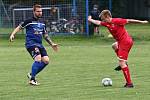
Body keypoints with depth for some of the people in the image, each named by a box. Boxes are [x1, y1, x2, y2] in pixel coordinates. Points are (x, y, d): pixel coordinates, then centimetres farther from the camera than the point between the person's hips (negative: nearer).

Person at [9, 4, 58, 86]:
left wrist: (52, 44, 25)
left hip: (39, 44, 7)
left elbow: (45, 35, 26)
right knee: (38, 59, -24)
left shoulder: (42, 22, 16)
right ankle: (32, 79, -13)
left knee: (46, 60, -6)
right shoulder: (29, 21, -3)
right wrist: (12, 34, -14)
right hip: (31, 43, -7)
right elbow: (19, 27, 2)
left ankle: (31, 74, 11)